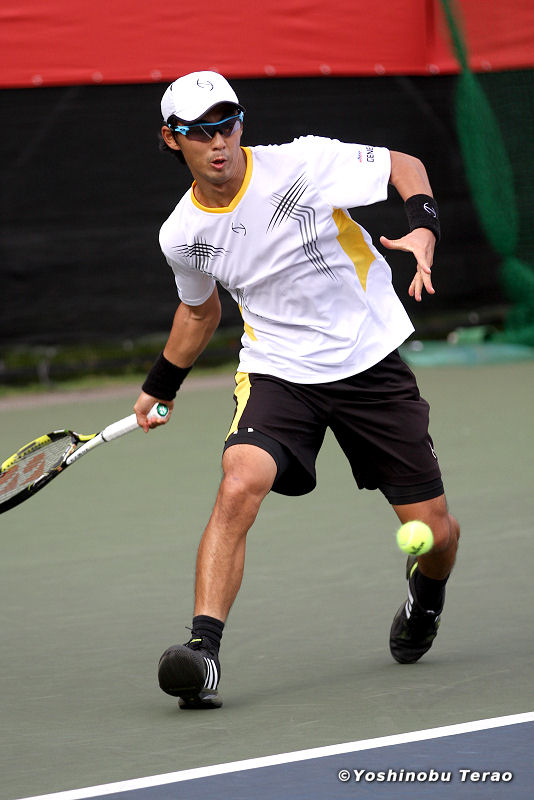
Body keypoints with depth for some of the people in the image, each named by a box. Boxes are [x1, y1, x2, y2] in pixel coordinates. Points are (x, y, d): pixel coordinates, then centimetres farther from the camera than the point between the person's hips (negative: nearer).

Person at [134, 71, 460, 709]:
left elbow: (406, 166, -2)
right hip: (276, 373, 1)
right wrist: (159, 387, 26)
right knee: (239, 487, -30)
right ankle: (203, 653, -31)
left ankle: (425, 589, 40)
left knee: (435, 532, 2)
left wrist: (423, 230, -20)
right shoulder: (182, 235, -3)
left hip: (370, 363, -1)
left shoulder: (303, 163, -14)